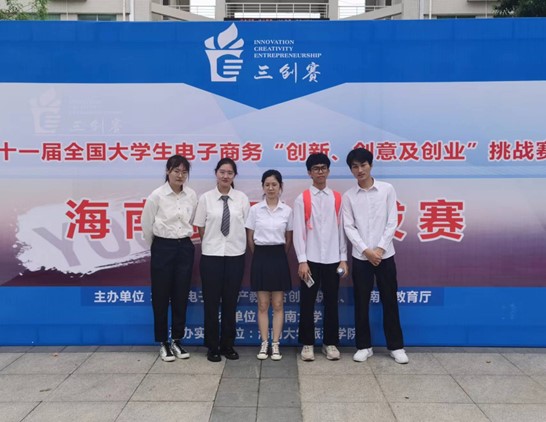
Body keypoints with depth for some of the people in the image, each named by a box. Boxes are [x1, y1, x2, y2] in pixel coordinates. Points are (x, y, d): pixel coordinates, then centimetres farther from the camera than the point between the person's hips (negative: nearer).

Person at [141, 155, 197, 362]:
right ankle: (163, 343, 18)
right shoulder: (157, 195, -8)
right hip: (163, 248, -3)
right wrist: (156, 247, 10)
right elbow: (146, 224, 1)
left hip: (185, 248, 3)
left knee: (181, 297, 9)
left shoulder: (192, 195, 1)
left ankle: (177, 341, 23)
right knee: (161, 297, 5)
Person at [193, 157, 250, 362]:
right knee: (211, 302, 5)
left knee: (231, 302, 10)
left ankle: (228, 345, 25)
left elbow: (247, 228, 4)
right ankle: (213, 347, 19)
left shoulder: (242, 198, 0)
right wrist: (211, 245, 7)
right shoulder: (205, 198, -2)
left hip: (235, 255, 1)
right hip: (211, 255, -1)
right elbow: (201, 229, 3)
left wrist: (238, 244, 5)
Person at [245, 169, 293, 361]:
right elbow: (250, 238, 5)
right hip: (261, 257, 0)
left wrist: (279, 255, 12)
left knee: (278, 304, 5)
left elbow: (288, 239, 9)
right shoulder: (255, 209, -1)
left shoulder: (287, 210, 0)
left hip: (279, 257, 0)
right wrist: (260, 255, 8)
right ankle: (264, 344, 15)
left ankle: (275, 345, 13)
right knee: (263, 304, 6)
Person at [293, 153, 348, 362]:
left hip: (332, 260, 2)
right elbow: (298, 232, -4)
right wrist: (302, 261, -10)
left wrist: (343, 258, 4)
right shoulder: (302, 199, 0)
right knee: (307, 303, 4)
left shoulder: (337, 199, 7)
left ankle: (330, 343, 20)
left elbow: (341, 229, 8)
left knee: (331, 303, 8)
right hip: (311, 260, -2)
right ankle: (307, 344, 16)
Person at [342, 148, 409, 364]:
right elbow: (349, 227, -2)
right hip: (360, 257, 1)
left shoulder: (387, 189, 1)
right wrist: (366, 251, -13)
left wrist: (380, 249, -10)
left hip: (385, 255, 0)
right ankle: (364, 346, 19)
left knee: (390, 301, 7)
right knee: (361, 303, 6)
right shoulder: (348, 196, 2)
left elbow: (392, 222, -2)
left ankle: (396, 346, 18)